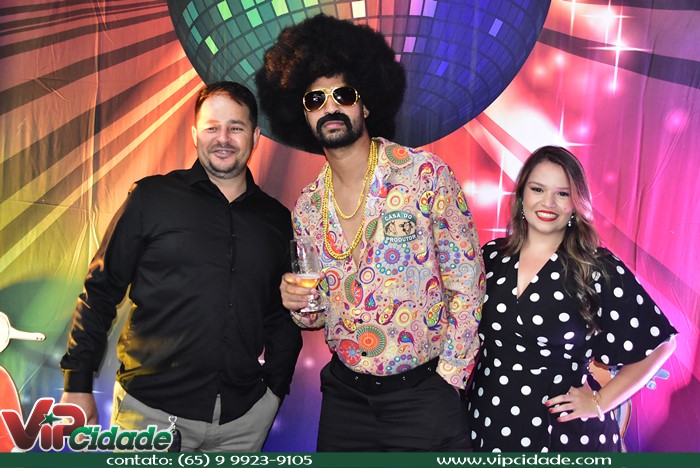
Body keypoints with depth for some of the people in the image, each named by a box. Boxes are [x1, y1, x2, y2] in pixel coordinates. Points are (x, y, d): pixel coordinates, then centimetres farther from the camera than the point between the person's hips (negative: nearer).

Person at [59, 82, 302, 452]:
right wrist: (78, 383, -2)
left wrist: (276, 386, 7)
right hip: (152, 408, -2)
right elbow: (100, 292, 0)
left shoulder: (276, 219, 6)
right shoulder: (152, 198, -2)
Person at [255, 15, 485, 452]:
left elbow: (466, 287, -8)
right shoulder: (307, 207, 1)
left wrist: (448, 378, -10)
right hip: (344, 395, 4)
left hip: (424, 393, -3)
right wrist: (301, 305, -10)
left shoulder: (426, 174, -12)